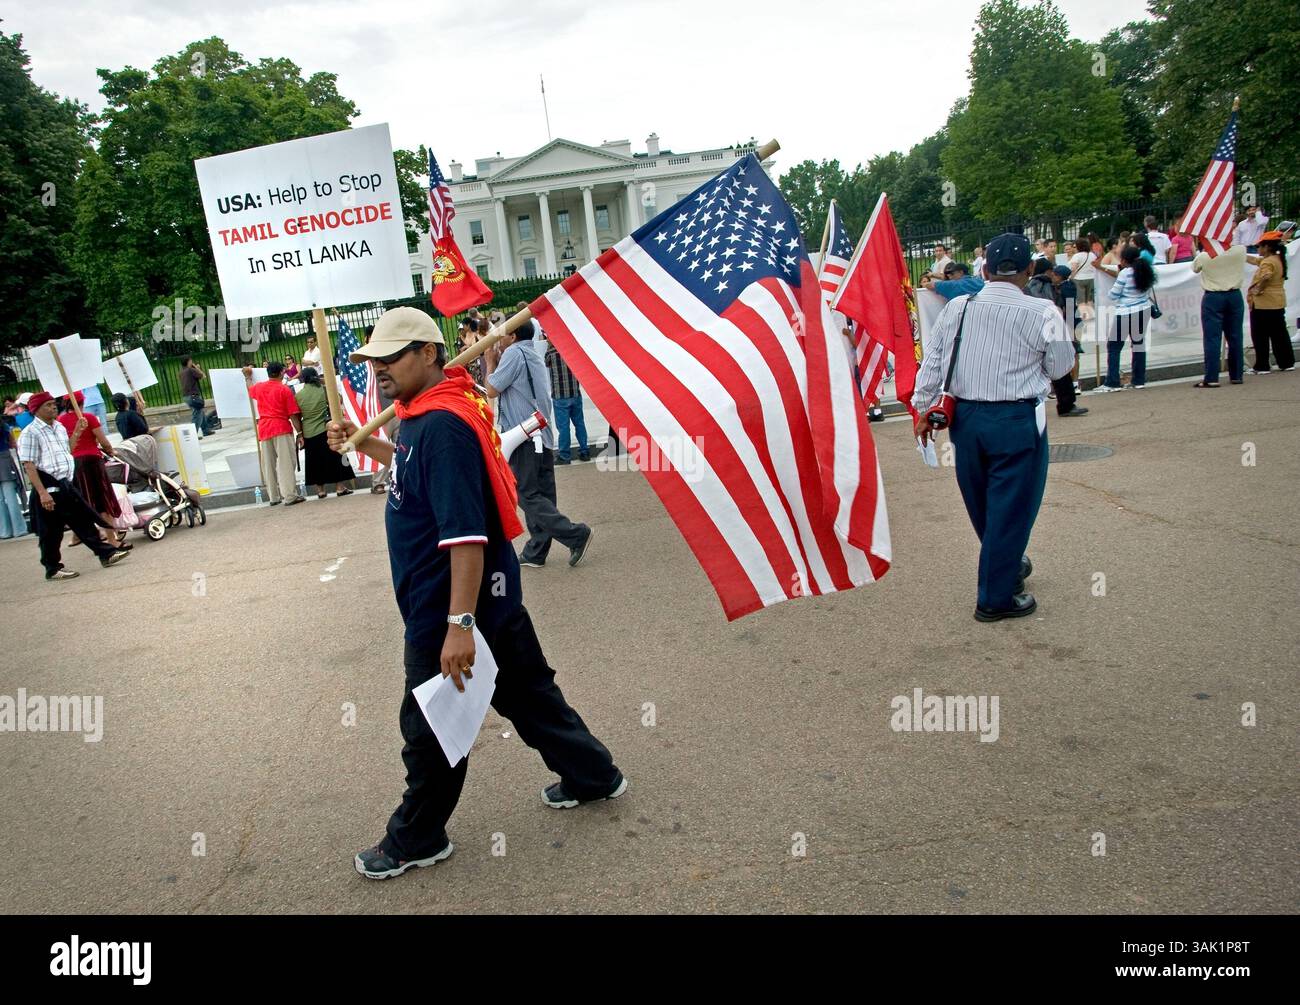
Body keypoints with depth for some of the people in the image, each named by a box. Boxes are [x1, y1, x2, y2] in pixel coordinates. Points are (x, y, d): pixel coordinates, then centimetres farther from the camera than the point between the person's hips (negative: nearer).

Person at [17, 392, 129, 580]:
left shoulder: (60, 427, 12)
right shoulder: (30, 433, -12)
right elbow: (29, 466, -17)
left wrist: (77, 433, 11)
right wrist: (42, 493, -23)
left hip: (65, 485, 7)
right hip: (48, 487, -7)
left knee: (84, 520, 9)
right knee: (51, 532, 3)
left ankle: (106, 553, 14)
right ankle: (52, 569, 15)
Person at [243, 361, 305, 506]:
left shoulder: (258, 387, 12)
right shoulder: (284, 389, -3)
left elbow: (250, 389, 39)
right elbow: (293, 414, -7)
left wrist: (248, 376, 56)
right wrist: (300, 433, -5)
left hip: (264, 429, 5)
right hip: (282, 428, -5)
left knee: (268, 465, 9)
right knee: (286, 463, -7)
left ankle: (274, 497, 11)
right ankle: (290, 496, -12)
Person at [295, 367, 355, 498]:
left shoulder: (298, 395, -1)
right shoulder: (323, 389, -6)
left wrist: (300, 433, 9)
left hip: (308, 433, 2)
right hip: (324, 430, -2)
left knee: (315, 461, 10)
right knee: (334, 457, 6)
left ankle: (320, 490, 13)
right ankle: (340, 487, 5)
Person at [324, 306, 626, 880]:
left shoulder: (442, 424, -25)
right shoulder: (429, 413, 7)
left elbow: (466, 535, -31)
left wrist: (459, 624, -32)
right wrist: (364, 445, 23)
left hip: (445, 612, -10)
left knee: (430, 727, 8)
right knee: (528, 692, 21)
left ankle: (416, 840, 27)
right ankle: (592, 775, 37)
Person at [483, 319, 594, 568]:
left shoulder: (513, 353, -9)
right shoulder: (535, 357, 19)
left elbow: (492, 390, -10)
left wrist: (490, 362, 4)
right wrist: (498, 362, 21)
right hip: (543, 437, 9)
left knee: (527, 495, -5)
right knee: (540, 495, 7)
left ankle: (576, 535, -13)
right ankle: (535, 553, 12)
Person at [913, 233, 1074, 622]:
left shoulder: (956, 308, 0)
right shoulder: (1042, 313, -10)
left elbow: (931, 362, 4)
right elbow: (1061, 367, 2)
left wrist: (923, 408, 13)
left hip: (964, 417, 5)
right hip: (1017, 420, -4)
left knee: (981, 505, 20)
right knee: (1010, 508, 6)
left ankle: (1006, 566, 43)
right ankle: (995, 599, 14)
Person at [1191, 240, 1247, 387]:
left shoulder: (1204, 256, -13)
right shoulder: (1240, 251, -7)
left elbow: (1194, 268, 7)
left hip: (1213, 298, -3)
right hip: (1234, 296, 3)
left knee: (1212, 338, -4)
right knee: (1235, 336, 11)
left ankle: (1211, 378, -8)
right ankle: (1236, 375, 18)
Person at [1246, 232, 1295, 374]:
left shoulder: (1268, 262, -16)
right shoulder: (1279, 259, 14)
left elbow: (1265, 277, -35)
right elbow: (1254, 260, 23)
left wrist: (1257, 290, -19)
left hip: (1263, 304, -9)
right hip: (1278, 303, 9)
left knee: (1260, 337, -1)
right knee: (1279, 334, 14)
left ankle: (1262, 366, 2)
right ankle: (1287, 362, 19)